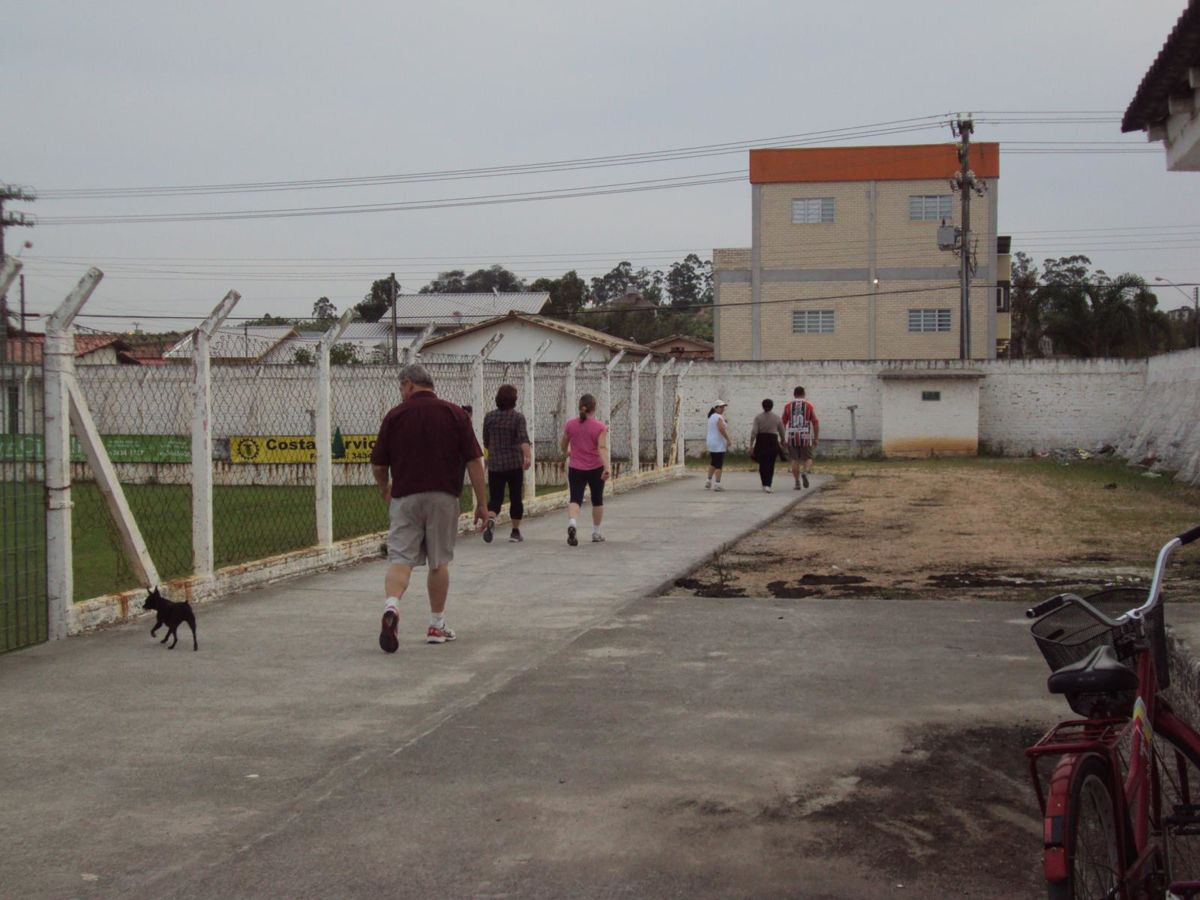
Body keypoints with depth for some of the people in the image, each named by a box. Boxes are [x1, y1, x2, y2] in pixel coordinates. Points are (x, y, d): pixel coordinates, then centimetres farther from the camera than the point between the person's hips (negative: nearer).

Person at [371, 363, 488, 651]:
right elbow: (474, 460, -2)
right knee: (439, 562, 12)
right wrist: (481, 502, 4)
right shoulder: (455, 414, 2)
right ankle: (436, 625, 19)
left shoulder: (395, 415, 1)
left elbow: (378, 465, 5)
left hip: (404, 497, -1)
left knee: (400, 558, -1)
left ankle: (392, 605, -28)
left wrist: (384, 487, 26)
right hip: (443, 497, 1)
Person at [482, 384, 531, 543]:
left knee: (495, 498, 1)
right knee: (515, 498, 11)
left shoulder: (489, 417, 3)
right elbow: (523, 438, -20)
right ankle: (515, 531, 16)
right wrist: (527, 456, -31)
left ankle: (490, 520, -28)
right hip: (515, 464, -2)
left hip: (494, 464, 2)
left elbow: (486, 442, 12)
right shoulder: (518, 417, -5)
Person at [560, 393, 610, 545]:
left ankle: (572, 522, -33)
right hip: (596, 469, -1)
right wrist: (607, 467, -26)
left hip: (575, 468, 1)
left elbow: (563, 446, 12)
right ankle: (596, 533, 24)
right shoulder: (600, 427, -9)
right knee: (597, 500, 16)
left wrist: (567, 453, 33)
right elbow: (602, 448, -20)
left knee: (575, 499, -3)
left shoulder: (570, 425, 0)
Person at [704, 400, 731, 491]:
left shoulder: (712, 417, 16)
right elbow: (721, 429, -25)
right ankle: (717, 484, -9)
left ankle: (708, 481, 26)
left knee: (713, 463, 21)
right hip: (718, 443, -10)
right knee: (719, 465, -7)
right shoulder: (719, 417, -14)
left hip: (711, 442, 10)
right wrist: (728, 439, -22)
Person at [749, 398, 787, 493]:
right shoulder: (777, 418, 2)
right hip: (773, 441, 0)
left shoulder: (758, 417, -2)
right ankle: (768, 485, -7)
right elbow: (782, 433, 8)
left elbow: (754, 432, -10)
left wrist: (751, 445, -7)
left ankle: (765, 485, 17)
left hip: (761, 441, 0)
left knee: (762, 464, 14)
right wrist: (782, 443, 24)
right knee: (771, 465, 4)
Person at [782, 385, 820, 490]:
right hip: (805, 437, -1)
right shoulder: (809, 406, 3)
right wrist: (816, 439, 7)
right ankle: (805, 472, -18)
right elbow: (815, 423, 1)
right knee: (808, 458, 10)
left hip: (792, 437, 1)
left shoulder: (788, 405, 6)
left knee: (795, 460, 8)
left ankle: (797, 482, 4)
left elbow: (783, 423, 6)